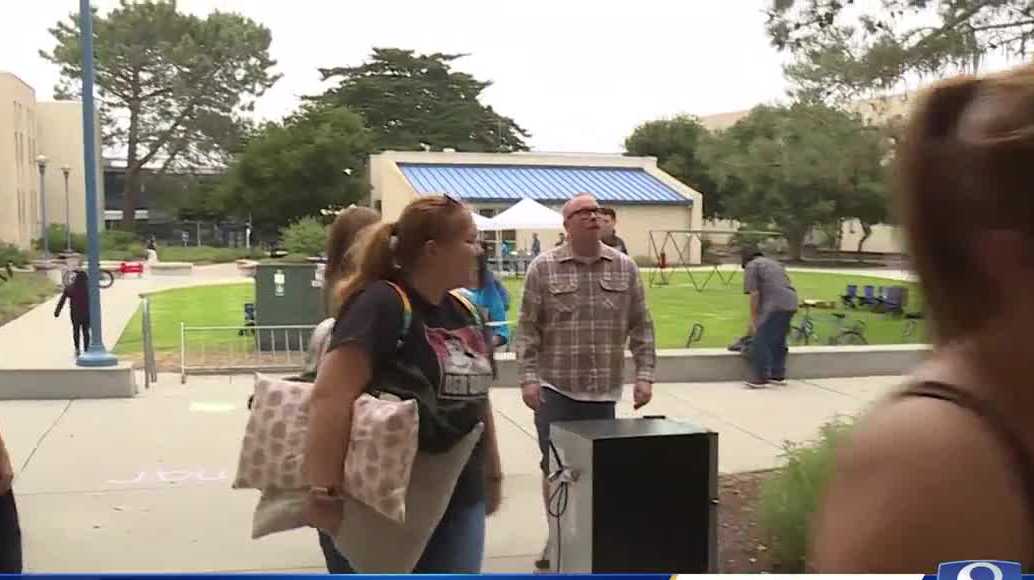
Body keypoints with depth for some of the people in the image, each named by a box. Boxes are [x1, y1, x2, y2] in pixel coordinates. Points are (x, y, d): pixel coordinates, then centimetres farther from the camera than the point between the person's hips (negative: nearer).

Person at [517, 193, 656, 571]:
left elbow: (641, 326, 8)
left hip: (603, 388, 2)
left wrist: (644, 374, 1)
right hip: (555, 387, -2)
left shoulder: (624, 267, 5)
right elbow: (528, 328, -2)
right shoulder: (543, 268, -2)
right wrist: (528, 378, -9)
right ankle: (556, 537, 19)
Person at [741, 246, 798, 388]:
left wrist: (753, 320, -2)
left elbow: (754, 294, -4)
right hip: (791, 302, 8)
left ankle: (760, 378, -1)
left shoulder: (751, 266, 5)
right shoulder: (774, 263, 30)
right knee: (779, 341, 18)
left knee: (761, 341, -2)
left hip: (775, 305, -8)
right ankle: (778, 375, 25)